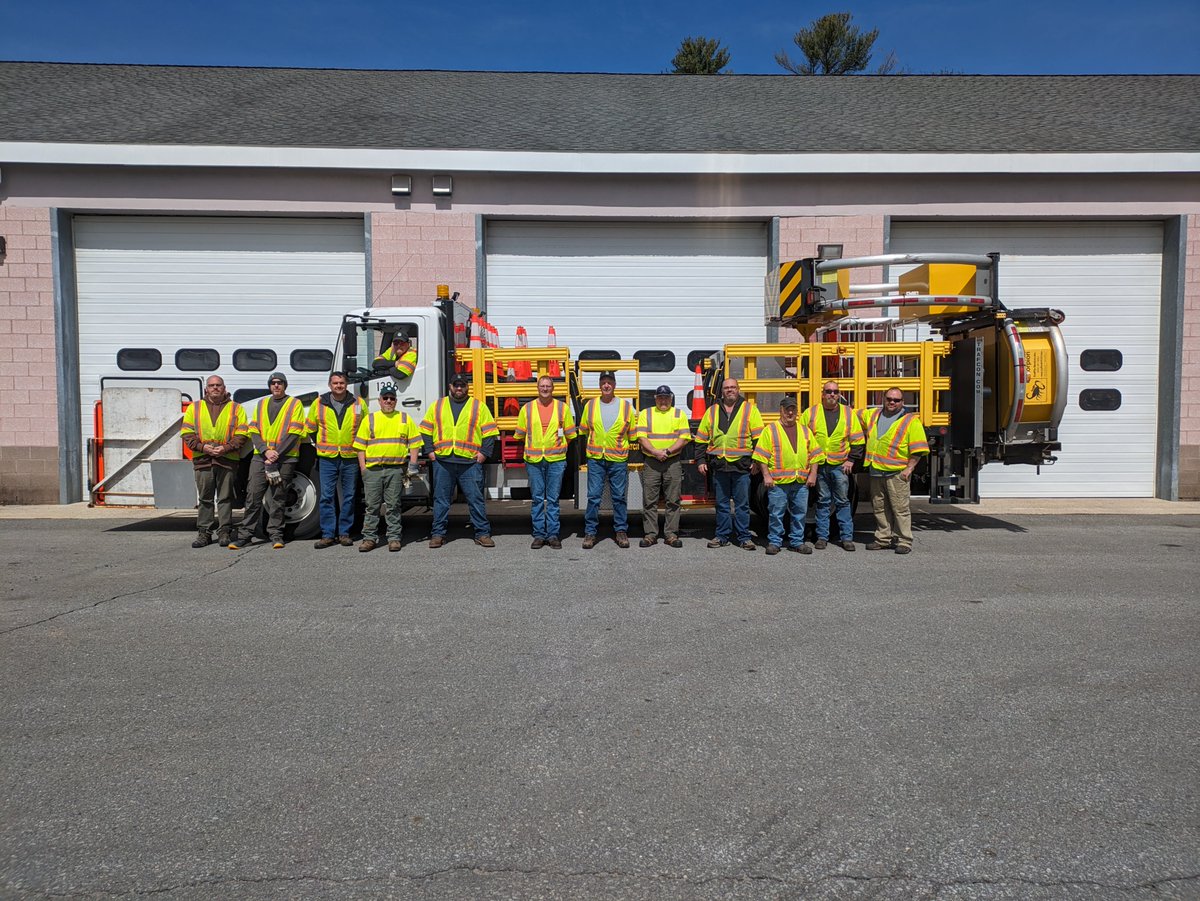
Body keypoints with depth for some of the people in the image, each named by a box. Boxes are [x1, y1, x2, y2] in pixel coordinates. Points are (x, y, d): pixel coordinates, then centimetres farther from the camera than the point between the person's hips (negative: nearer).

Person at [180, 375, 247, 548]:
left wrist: (226, 447, -12)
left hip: (227, 460, -1)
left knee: (225, 498, 2)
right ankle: (204, 533, 10)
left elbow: (241, 435, 2)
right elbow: (187, 433, 7)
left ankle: (224, 531, 8)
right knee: (205, 498, 5)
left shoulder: (236, 409, 9)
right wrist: (202, 446, -8)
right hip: (202, 460, 1)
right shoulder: (194, 408, 14)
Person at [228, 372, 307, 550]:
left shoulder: (295, 404, 4)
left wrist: (276, 454, -12)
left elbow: (293, 433, -5)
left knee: (279, 498, 2)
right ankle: (246, 534, 3)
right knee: (253, 496, -1)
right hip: (260, 456, 3)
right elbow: (254, 431, 8)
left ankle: (275, 534, 10)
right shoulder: (261, 404, 16)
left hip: (285, 457, -3)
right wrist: (266, 451, -9)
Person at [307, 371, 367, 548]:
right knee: (327, 496, -2)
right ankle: (328, 534, 3)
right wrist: (321, 446, 15)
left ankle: (344, 532, 14)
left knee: (349, 496, 5)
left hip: (350, 458, 0)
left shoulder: (358, 404, 4)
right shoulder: (319, 403, 5)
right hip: (327, 458, 0)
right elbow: (310, 428, 17)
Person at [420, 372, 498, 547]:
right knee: (441, 499, 5)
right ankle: (438, 534, 14)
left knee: (475, 499, 0)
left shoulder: (479, 407, 9)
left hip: (470, 462, -2)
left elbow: (489, 432, 6)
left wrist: (484, 453, -4)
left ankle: (482, 534, 7)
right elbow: (426, 431, 15)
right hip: (442, 461, 2)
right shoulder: (437, 406, 15)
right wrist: (429, 451, 4)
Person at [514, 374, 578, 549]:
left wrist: (559, 447, 9)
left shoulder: (563, 408, 4)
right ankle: (539, 535, 12)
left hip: (556, 460, -1)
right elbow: (520, 435, 12)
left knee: (553, 499, 3)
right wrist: (533, 446, 12)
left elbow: (570, 434, 10)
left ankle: (553, 535, 10)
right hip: (534, 461, 1)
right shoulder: (527, 408, 5)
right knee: (537, 499, 5)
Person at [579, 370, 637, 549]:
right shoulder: (590, 405, 5)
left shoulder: (626, 406, 2)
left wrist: (621, 444, 3)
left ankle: (621, 531, 17)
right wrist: (595, 443, 11)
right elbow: (584, 429, 15)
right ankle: (590, 531, 10)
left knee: (619, 497, 7)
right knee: (593, 496, 1)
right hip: (595, 459, 1)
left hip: (618, 459, 0)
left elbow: (632, 434, 8)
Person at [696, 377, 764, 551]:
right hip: (719, 465, 2)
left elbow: (758, 437, 1)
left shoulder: (750, 409, 5)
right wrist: (701, 461, 7)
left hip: (742, 465, -2)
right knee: (721, 503, 9)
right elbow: (701, 439, 14)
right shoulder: (712, 411, 12)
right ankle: (722, 536, 18)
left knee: (742, 503, 3)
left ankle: (744, 537, 11)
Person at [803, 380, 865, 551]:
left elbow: (857, 440, 8)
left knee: (843, 502, 4)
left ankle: (846, 537, 10)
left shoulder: (849, 413, 5)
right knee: (823, 502, 6)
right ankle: (822, 537, 13)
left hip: (840, 466, 0)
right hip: (818, 465, 0)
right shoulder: (810, 413, 3)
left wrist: (851, 460, 0)